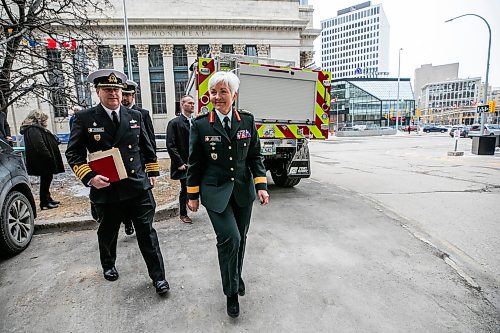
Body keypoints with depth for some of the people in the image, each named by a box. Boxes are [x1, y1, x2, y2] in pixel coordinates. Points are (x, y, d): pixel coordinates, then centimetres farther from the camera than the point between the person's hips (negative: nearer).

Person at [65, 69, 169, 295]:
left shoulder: (135, 116, 4)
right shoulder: (85, 118, -3)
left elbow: (147, 147, 14)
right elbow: (73, 153, -1)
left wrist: (152, 171, 14)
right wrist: (89, 177, -14)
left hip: (138, 186, 1)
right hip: (106, 189, 0)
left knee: (147, 232, 3)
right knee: (107, 233, 21)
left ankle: (158, 276, 16)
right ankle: (108, 265, 50)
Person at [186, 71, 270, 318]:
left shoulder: (247, 121, 1)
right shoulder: (200, 125, -4)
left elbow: (255, 156, 5)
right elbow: (194, 163, 1)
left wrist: (261, 185, -3)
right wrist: (192, 194, 3)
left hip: (243, 190, 3)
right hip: (215, 192, -3)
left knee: (240, 238, 14)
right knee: (229, 239, -12)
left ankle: (236, 276, 42)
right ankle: (231, 291, 13)